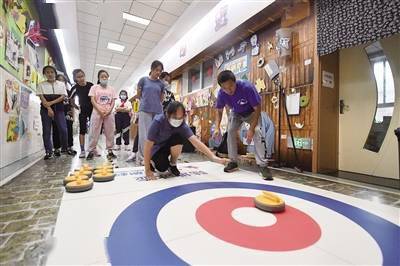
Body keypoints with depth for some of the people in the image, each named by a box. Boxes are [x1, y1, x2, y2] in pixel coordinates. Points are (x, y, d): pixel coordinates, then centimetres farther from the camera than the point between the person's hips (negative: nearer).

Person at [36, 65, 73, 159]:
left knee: (63, 129, -4)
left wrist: (51, 102, -13)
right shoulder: (41, 85, 8)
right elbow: (42, 98, -2)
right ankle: (48, 151, 5)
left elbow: (63, 96, -1)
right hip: (46, 109, 0)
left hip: (59, 108, 0)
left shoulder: (61, 84, 9)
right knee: (46, 130, 0)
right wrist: (49, 108, -14)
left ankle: (65, 148, 12)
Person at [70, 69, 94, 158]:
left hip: (92, 109, 1)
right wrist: (77, 107, 6)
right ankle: (82, 151, 4)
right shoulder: (75, 88, -6)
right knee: (82, 130, 0)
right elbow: (71, 99, 8)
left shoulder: (91, 85, -6)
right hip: (83, 111, 0)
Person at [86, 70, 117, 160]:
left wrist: (109, 111, -10)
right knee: (94, 132, -1)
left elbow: (113, 102, 6)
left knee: (110, 133, 3)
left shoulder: (111, 89, 12)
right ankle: (91, 151, 6)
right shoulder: (94, 87, 7)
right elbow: (92, 100, -2)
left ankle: (110, 151, 9)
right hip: (97, 113, -2)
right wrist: (100, 110, -14)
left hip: (109, 113, 2)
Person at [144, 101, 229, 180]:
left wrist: (213, 157, -45)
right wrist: (147, 170, -28)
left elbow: (195, 141, -33)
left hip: (169, 145, 3)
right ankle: (152, 162, 10)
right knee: (162, 167, -28)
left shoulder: (182, 125, -23)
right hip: (156, 147, -3)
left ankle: (172, 165, -4)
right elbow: (148, 146, -29)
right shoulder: (158, 121, -32)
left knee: (178, 138, -31)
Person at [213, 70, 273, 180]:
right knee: (230, 131, -9)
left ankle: (262, 165, -19)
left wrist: (251, 128, -36)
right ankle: (233, 162, 5)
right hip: (236, 113, 4)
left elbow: (257, 108, -30)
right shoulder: (221, 93, -26)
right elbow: (220, 111, -9)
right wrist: (217, 127, -24)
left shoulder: (247, 87, -39)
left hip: (252, 112, -3)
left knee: (257, 132, -23)